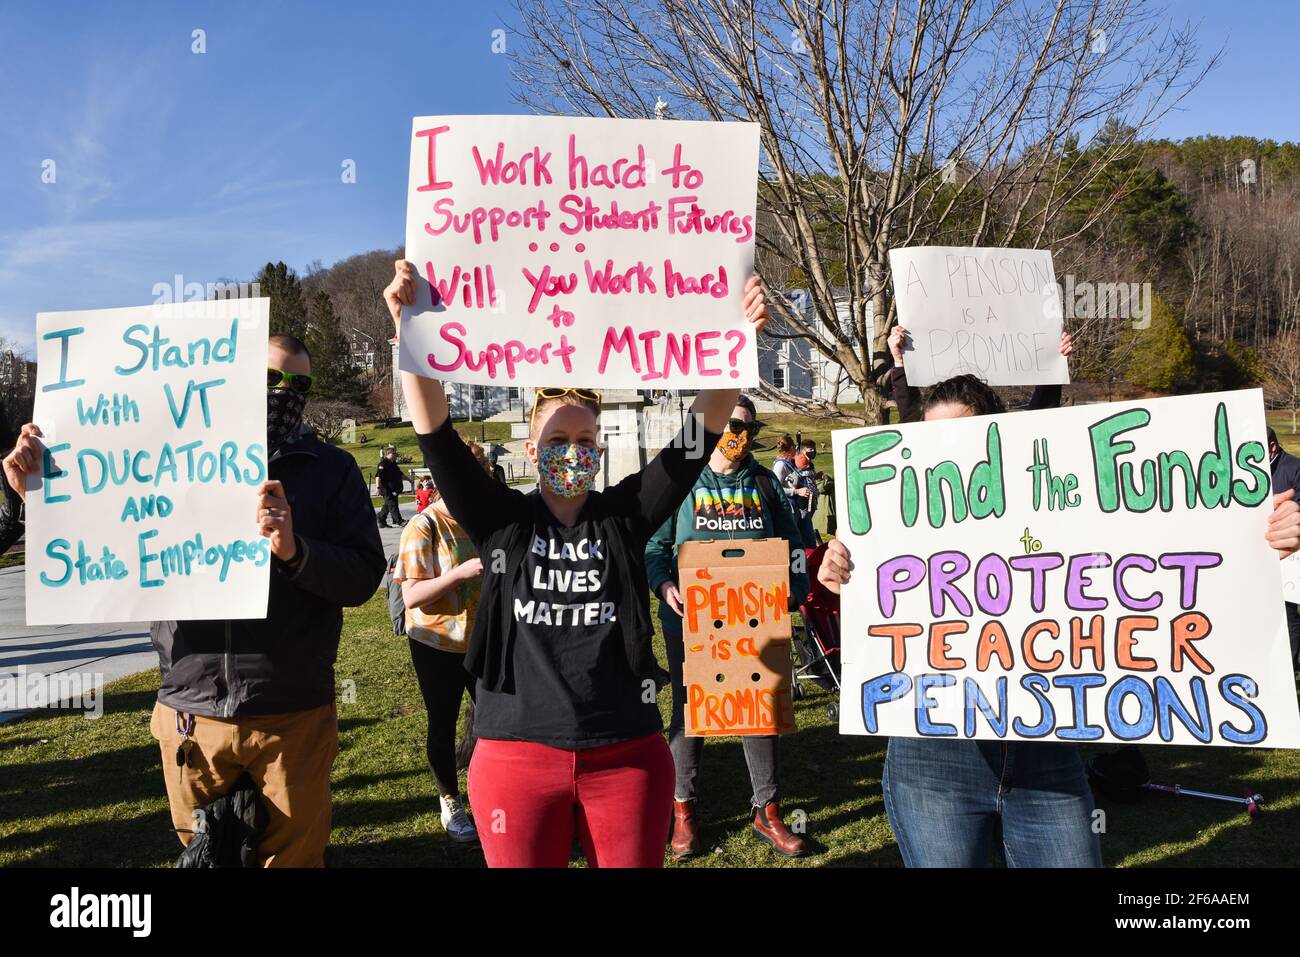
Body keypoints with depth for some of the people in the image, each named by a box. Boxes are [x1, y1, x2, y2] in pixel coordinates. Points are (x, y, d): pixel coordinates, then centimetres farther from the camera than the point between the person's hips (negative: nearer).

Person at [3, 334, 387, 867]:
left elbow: (362, 578, -8)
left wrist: (294, 551, -25)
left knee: (294, 856, 12)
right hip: (190, 714, 2)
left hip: (292, 718, -2)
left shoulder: (331, 471, 1)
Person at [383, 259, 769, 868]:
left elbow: (701, 435, -6)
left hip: (628, 757, 1)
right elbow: (437, 434, -9)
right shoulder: (501, 521, 1)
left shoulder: (625, 515, 2)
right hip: (517, 755, 0)